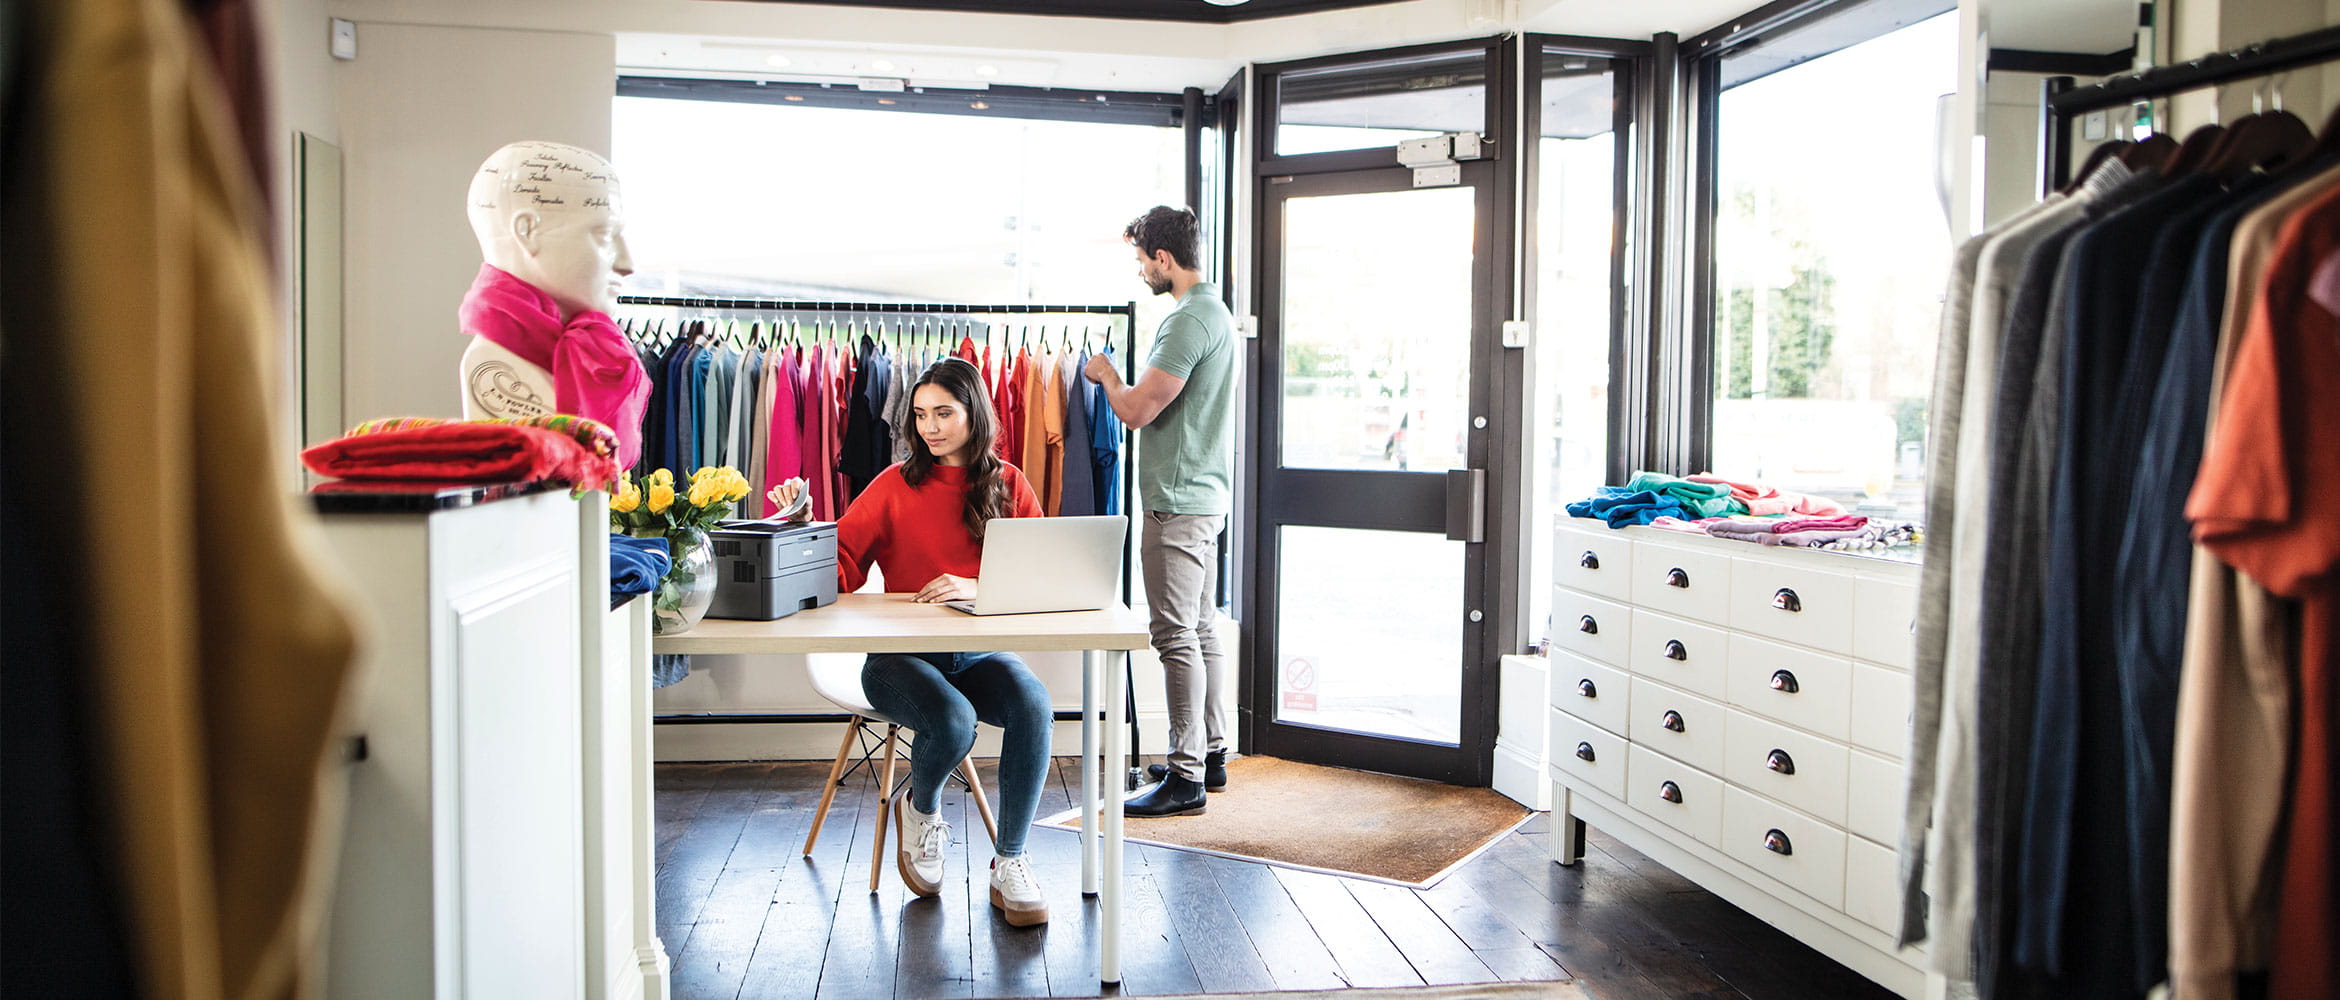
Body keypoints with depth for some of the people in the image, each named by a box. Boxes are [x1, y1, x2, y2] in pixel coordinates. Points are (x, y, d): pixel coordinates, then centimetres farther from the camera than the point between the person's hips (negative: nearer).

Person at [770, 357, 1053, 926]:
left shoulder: (1008, 485, 8)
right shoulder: (896, 485, 5)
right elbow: (842, 569, 0)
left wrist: (977, 587, -15)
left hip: (979, 653, 2)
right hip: (901, 655, -1)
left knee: (1034, 707, -30)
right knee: (953, 722, -33)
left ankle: (1009, 864, -13)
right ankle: (921, 814, 5)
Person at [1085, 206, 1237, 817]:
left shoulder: (1188, 321, -18)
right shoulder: (1215, 310, 16)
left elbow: (1136, 410, -19)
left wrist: (1106, 373, -2)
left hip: (1179, 504, -11)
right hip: (1204, 498, 11)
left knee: (1177, 636, -7)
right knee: (1202, 631, 16)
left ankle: (1185, 779, -1)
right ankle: (1210, 753, 25)